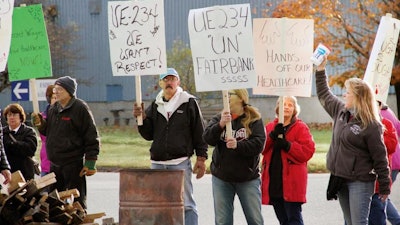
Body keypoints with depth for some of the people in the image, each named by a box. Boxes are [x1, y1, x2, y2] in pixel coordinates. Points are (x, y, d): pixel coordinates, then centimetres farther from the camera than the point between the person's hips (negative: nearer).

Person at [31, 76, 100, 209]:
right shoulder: (53, 110, 12)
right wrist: (41, 124, 2)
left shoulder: (80, 108, -9)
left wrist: (90, 162, -14)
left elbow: (92, 137, -11)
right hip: (55, 164, 7)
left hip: (74, 164, -7)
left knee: (78, 200, -2)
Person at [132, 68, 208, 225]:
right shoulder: (155, 106, 13)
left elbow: (199, 132, -1)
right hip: (157, 163, 5)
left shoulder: (189, 103, 0)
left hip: (180, 163, -5)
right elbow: (148, 135, 11)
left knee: (186, 205, -4)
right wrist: (142, 119, -6)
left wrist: (201, 158, -6)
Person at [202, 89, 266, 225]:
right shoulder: (218, 119, 5)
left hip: (248, 178, -2)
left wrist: (238, 145, -28)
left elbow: (259, 144, -14)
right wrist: (221, 125, -27)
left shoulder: (254, 119, -3)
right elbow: (208, 138, -11)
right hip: (221, 178, 2)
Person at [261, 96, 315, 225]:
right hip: (273, 180, 5)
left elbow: (308, 151, -10)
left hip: (291, 181, -5)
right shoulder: (270, 127, 15)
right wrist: (273, 135, -14)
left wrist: (287, 145, -18)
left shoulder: (301, 127, 1)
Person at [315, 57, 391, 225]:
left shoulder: (371, 125, -14)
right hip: (340, 179, 8)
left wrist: (384, 187, -10)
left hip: (360, 182, -8)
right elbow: (324, 95, 26)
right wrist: (320, 70, 23)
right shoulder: (341, 111, 8)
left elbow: (380, 158, -12)